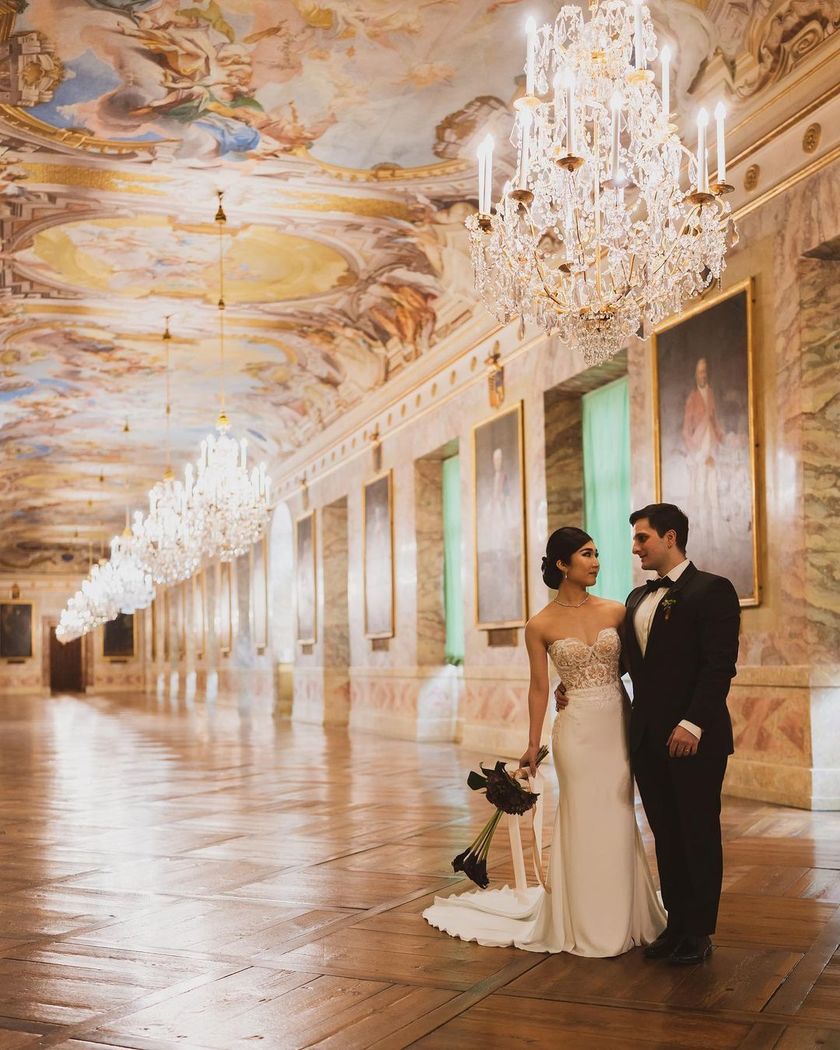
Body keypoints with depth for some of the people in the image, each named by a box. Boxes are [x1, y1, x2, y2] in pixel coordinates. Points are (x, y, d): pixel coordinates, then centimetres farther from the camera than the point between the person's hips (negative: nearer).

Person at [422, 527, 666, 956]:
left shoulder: (615, 611, 2)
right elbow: (539, 688, 0)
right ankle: (586, 927, 19)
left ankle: (618, 919, 26)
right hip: (578, 730, -3)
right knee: (584, 825, 4)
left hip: (619, 727, 3)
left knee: (617, 824, 11)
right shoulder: (541, 625, -5)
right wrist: (533, 746, 1)